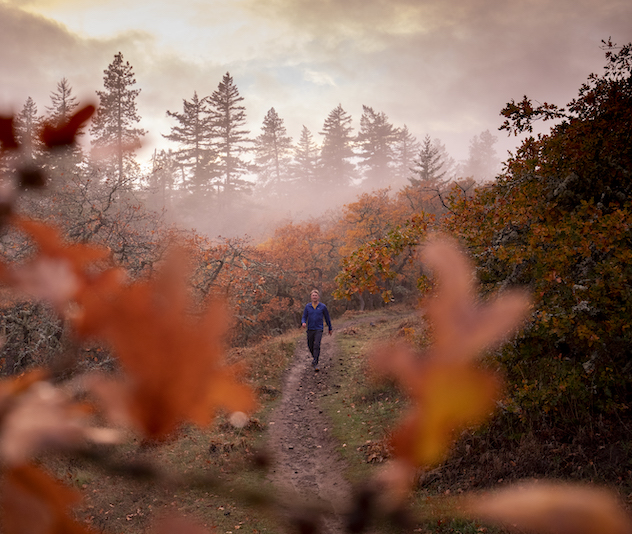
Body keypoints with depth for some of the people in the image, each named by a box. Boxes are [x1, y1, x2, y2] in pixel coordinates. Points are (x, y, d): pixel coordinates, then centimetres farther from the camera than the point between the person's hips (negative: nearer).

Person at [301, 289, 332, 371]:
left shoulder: (323, 307, -2)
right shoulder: (307, 306, 3)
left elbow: (327, 318, 9)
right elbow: (304, 317, 4)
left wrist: (330, 329, 18)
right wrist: (303, 323, -20)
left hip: (319, 330, -3)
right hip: (310, 330, 3)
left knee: (317, 345, -19)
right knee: (310, 346, 13)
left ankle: (315, 364, -21)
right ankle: (314, 356, 45)